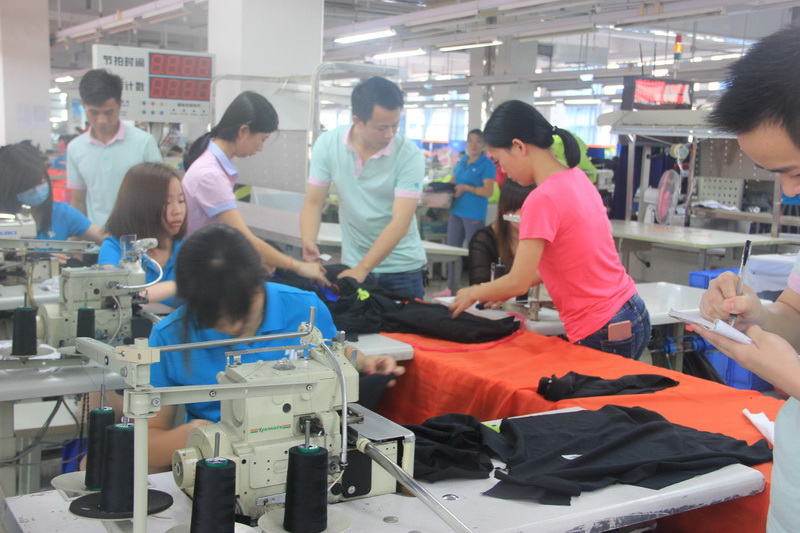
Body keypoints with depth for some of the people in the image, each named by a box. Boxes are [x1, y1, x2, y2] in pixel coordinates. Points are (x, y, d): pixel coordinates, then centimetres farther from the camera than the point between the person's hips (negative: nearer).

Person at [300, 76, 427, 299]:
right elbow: (313, 203, -5)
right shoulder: (327, 144, -9)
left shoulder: (409, 155, -17)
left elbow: (400, 223, -22)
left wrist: (361, 270, -27)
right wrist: (308, 243, -25)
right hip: (352, 264, 2)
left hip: (402, 268, -2)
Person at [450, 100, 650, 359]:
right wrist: (495, 291, 14)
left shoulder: (542, 199, -20)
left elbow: (518, 283, -16)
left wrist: (473, 294, 2)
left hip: (602, 335, -8)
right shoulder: (576, 177, 6)